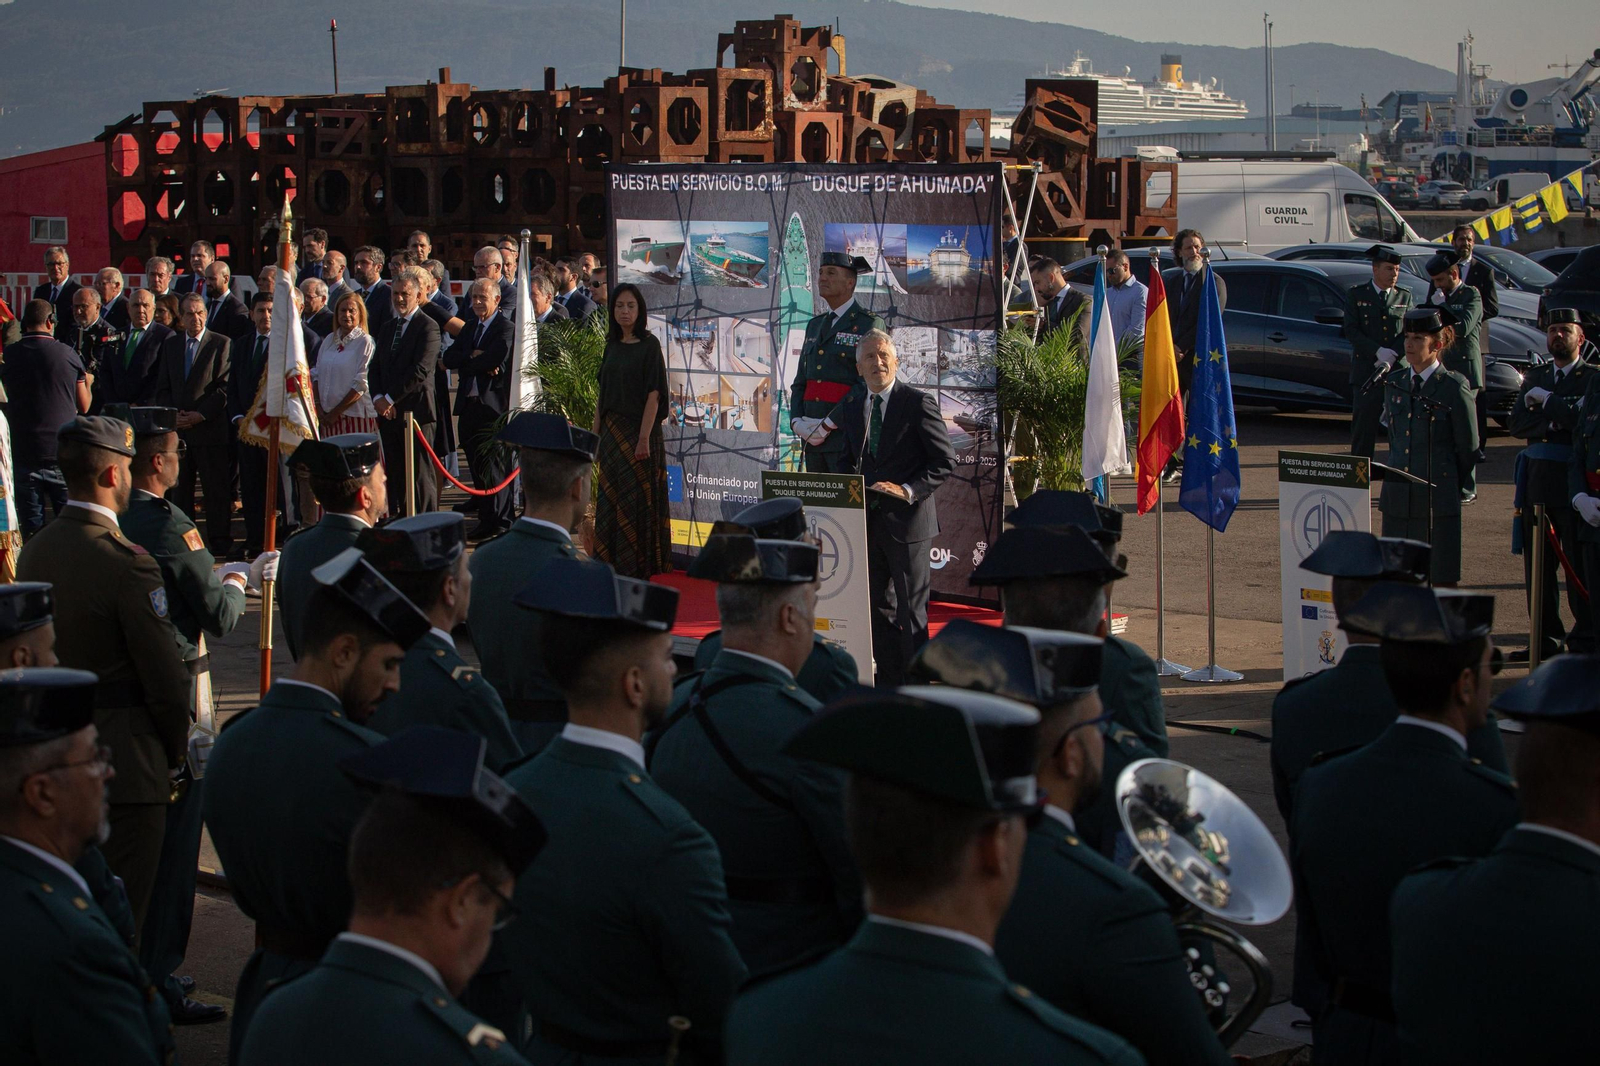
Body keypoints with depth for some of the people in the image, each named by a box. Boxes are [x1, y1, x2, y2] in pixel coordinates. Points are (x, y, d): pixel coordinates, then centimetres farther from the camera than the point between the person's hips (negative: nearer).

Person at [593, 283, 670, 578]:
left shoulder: (649, 345, -7)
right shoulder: (612, 346, 11)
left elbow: (653, 394, -13)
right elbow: (603, 395, 14)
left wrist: (644, 438, -19)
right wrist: (595, 434, 9)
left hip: (637, 431, -6)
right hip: (611, 431, 6)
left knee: (636, 498, -4)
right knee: (609, 497, 7)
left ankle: (638, 566, 2)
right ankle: (612, 563, 15)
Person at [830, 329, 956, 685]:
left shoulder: (918, 403, -9)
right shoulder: (850, 405, 9)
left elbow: (946, 461, -10)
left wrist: (908, 490, -22)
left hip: (907, 519, -6)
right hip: (867, 519, 6)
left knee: (911, 609, 1)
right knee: (877, 606, 12)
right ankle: (890, 680, 21)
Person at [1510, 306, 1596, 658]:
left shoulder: (1593, 378, 1)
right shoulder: (1535, 376, 16)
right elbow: (1516, 424, 4)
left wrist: (1546, 400, -8)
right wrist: (1555, 420, -11)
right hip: (1536, 480, 5)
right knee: (1537, 562, 7)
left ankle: (1584, 639, 3)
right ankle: (1545, 638, 14)